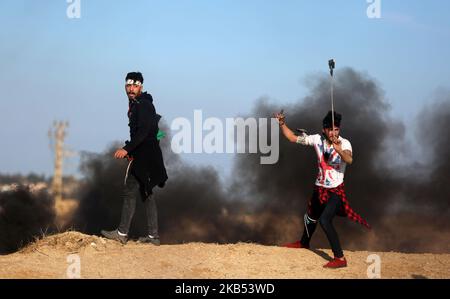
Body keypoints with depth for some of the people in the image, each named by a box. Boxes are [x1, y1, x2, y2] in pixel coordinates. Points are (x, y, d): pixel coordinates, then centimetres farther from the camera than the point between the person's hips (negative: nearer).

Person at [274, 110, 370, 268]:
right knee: (311, 216, 27)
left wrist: (338, 150, -60)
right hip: (319, 188, 6)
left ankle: (340, 258, -21)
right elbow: (293, 138, 1)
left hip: (335, 190, -6)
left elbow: (349, 160, -41)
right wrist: (282, 124, -12)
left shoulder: (344, 143, -21)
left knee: (324, 220, -23)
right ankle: (304, 243, 56)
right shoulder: (317, 139, -7)